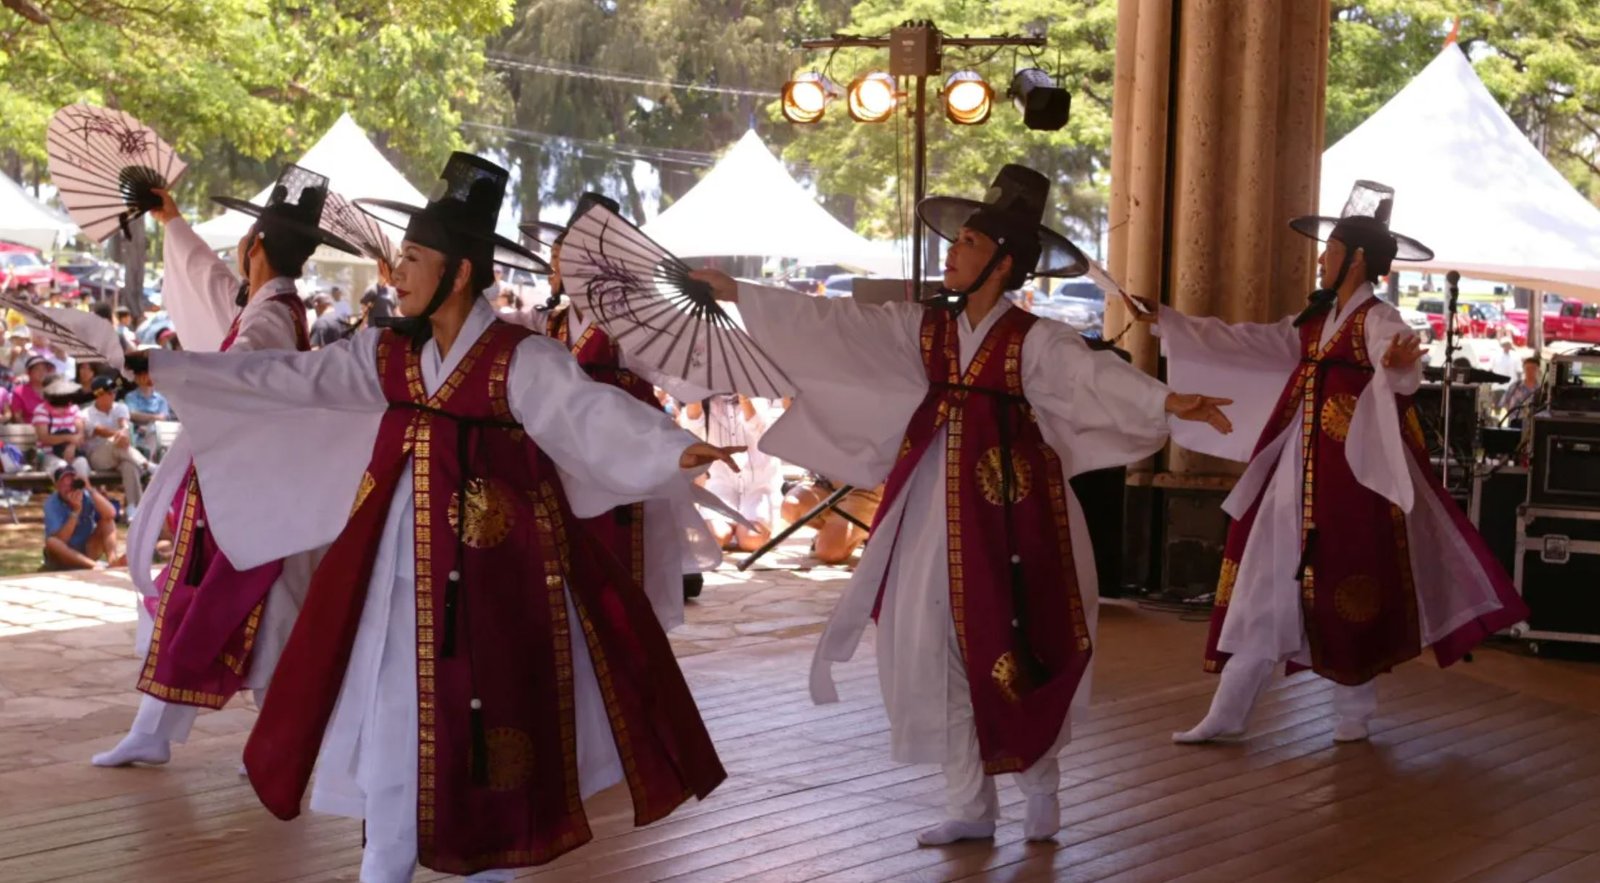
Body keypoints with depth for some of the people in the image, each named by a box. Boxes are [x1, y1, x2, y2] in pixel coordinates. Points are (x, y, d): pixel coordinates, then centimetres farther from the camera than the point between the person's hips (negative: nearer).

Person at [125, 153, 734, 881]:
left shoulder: (521, 359, -12)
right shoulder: (387, 352, 4)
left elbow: (592, 411, -24)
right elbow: (289, 378, 9)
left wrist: (677, 449, -41)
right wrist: (167, 369, 12)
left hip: (498, 564, -5)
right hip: (408, 560, 5)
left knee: (497, 719, 3)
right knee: (393, 716, 7)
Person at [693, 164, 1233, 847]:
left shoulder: (1034, 341, -10)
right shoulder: (926, 329, 6)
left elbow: (1095, 375, -25)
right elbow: (834, 323, 8)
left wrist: (1167, 401, -43)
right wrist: (735, 291, 8)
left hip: (1008, 511, -5)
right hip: (937, 513, 6)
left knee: (1012, 652, 1)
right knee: (936, 654, 6)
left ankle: (1041, 788, 25)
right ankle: (970, 806, 18)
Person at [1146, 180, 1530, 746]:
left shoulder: (1378, 320, -11)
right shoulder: (1317, 320, 13)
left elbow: (1404, 375, -29)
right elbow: (1248, 343, 19)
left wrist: (1397, 368, -55)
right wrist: (1168, 321, 20)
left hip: (1350, 470, -8)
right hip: (1299, 469, 8)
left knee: (1345, 586, -1)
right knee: (1266, 581, 7)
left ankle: (1353, 712, 15)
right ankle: (1227, 714, 11)